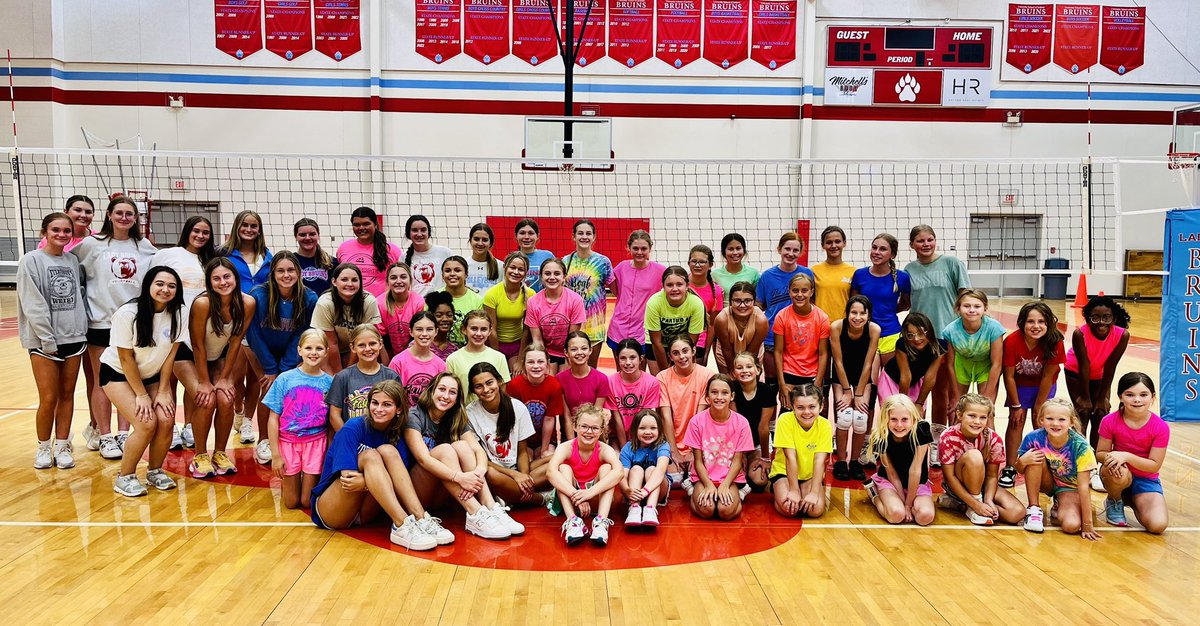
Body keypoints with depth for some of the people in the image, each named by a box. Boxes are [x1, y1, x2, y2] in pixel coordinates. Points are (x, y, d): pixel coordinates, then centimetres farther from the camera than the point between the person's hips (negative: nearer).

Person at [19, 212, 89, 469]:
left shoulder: (73, 261, 8)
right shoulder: (31, 260, -5)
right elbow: (32, 305, -11)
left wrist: (81, 330, 2)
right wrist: (47, 339, -14)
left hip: (74, 337, 4)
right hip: (44, 341, -4)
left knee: (67, 395, 8)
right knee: (49, 398, -2)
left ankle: (62, 446, 18)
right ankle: (43, 447, 16)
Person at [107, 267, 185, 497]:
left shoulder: (176, 314, -12)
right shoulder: (128, 314, -25)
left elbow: (170, 353, -7)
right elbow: (126, 358, -19)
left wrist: (163, 392, -9)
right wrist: (141, 394, -16)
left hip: (152, 374, 4)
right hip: (118, 373, -4)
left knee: (166, 420, -16)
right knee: (147, 423, -20)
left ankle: (155, 471, 9)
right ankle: (124, 477, 0)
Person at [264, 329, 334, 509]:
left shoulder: (329, 382, -4)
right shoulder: (285, 379, -7)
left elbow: (331, 420, 0)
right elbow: (273, 419, -5)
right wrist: (275, 454, -9)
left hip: (315, 442, 1)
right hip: (288, 441, 0)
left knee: (307, 502, 5)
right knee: (291, 502, 8)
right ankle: (284, 480, 39)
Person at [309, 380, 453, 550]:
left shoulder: (396, 436, 2)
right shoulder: (352, 429, -12)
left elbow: (399, 481, -14)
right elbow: (348, 479, -21)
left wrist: (367, 482, -31)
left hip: (364, 514, 4)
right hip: (329, 511, -4)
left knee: (387, 450, -19)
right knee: (369, 455, -27)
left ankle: (421, 519, -33)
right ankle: (402, 525, -43)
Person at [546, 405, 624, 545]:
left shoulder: (604, 450, -15)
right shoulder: (566, 447, -16)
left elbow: (619, 471, -37)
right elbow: (551, 472, -36)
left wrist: (590, 492, -49)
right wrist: (576, 495, -49)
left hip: (596, 500, 0)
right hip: (570, 500, 0)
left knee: (606, 467, -23)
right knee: (564, 468, -24)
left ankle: (601, 521, -37)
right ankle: (573, 520, -38)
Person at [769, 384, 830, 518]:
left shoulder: (825, 425, -14)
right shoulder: (786, 420, -21)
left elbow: (819, 461, -19)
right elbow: (791, 457, -23)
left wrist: (814, 492, -27)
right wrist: (794, 490, -24)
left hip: (811, 475, 2)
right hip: (784, 472, -2)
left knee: (816, 509, -24)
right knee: (788, 508, -27)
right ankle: (778, 492, 7)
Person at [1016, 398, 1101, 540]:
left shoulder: (1080, 446, -26)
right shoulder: (1034, 438, -22)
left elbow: (1083, 486, -24)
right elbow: (1021, 470, -7)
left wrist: (1087, 524, -23)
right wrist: (1022, 461, -32)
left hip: (1070, 487, -2)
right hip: (1047, 482, 2)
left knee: (1071, 525, -30)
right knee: (1037, 457, -29)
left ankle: (1059, 507, 8)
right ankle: (1034, 509, -14)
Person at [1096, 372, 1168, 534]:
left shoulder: (1160, 428, -15)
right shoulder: (1110, 421, -14)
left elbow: (1154, 466, -14)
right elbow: (1100, 454, -6)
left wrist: (1126, 456, -31)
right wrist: (1110, 457, -30)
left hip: (1146, 480, 1)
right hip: (1119, 475, -1)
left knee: (1158, 525, -21)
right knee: (1119, 473, -39)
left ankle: (1132, 501, 14)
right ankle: (1114, 502, -3)